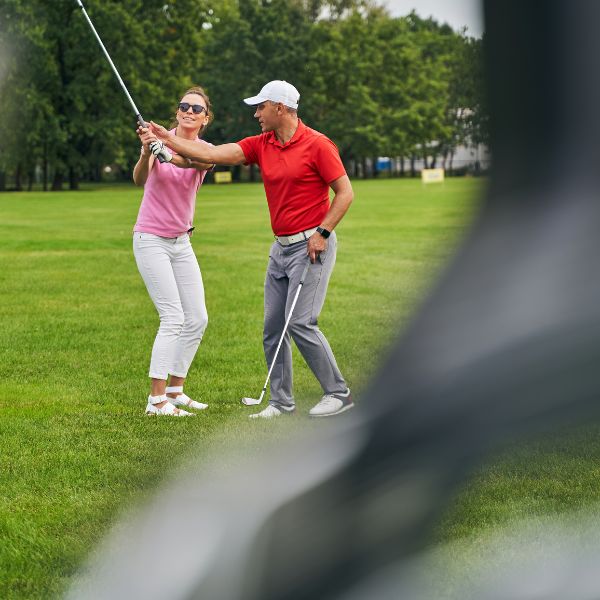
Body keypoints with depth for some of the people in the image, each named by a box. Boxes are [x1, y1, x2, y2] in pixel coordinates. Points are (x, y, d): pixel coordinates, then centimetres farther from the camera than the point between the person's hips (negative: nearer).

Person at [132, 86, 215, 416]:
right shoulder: (159, 139, -10)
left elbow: (196, 162, -27)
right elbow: (140, 179, -28)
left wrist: (169, 154, -49)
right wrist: (146, 152, -50)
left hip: (181, 242, 6)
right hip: (151, 240, -6)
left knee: (197, 319, 6)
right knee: (173, 317, -14)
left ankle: (175, 390, 18)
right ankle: (156, 399, -13)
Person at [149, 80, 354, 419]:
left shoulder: (317, 145, -10)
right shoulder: (261, 146, 8)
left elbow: (345, 192, -9)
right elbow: (212, 154, 2)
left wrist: (323, 232, -16)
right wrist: (167, 138, -3)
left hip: (312, 246, -7)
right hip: (281, 247, 7)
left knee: (300, 322, -14)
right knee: (273, 327, 5)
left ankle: (338, 393, -2)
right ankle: (282, 402, 12)